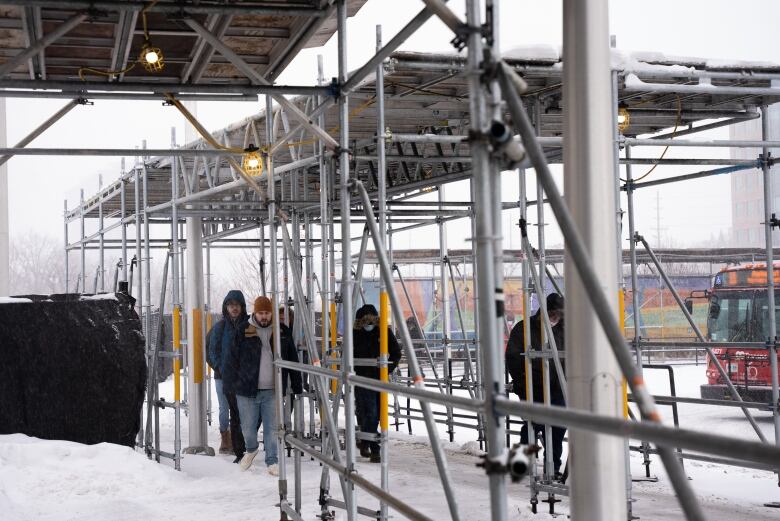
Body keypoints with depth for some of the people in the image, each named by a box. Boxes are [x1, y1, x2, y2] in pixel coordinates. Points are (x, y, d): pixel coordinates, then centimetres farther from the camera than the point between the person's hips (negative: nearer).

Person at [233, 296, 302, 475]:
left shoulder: (282, 331, 5)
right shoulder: (243, 330, 0)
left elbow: (292, 360, 8)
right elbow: (234, 358, 4)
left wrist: (297, 387, 5)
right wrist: (233, 385, 0)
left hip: (273, 390, 1)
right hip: (247, 390, -1)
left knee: (272, 428, 4)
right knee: (248, 428, 7)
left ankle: (272, 461, 17)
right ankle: (251, 449, 36)